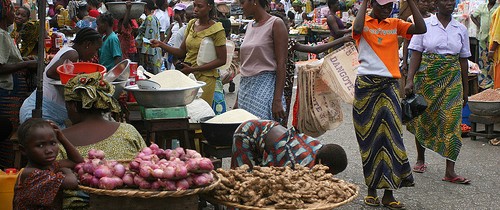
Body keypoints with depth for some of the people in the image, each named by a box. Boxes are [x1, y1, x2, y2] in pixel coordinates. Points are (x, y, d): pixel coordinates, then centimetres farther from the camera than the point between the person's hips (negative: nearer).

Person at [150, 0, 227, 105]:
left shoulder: (216, 29, -8)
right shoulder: (191, 24, 11)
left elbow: (221, 60, -11)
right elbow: (182, 52, 14)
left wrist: (193, 69, -15)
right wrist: (161, 44, -1)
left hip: (205, 77, -5)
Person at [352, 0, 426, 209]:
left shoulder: (395, 24, 11)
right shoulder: (364, 23, 2)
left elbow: (421, 29, -4)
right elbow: (357, 30, -23)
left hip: (389, 86, 2)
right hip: (366, 84, -2)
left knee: (390, 135, -6)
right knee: (369, 136, 5)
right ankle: (371, 189, 15)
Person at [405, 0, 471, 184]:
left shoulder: (461, 29, 7)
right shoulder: (424, 25, -1)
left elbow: (463, 60, 10)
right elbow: (416, 54, -3)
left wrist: (465, 88, 11)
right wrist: (410, 80, -12)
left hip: (452, 80, 1)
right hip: (427, 78, -1)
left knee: (452, 121, -8)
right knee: (423, 119, 8)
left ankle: (450, 171, -8)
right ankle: (420, 159, 32)